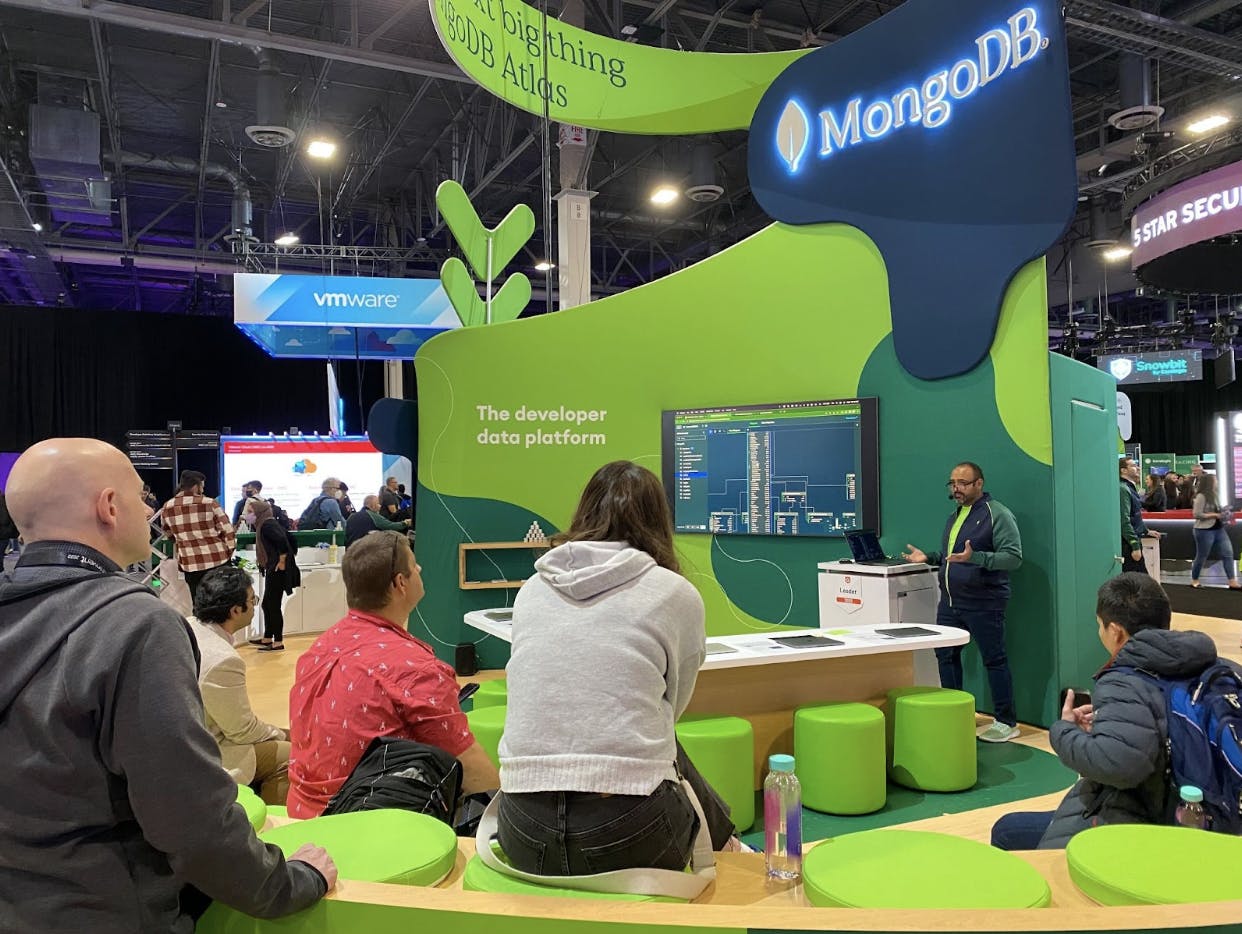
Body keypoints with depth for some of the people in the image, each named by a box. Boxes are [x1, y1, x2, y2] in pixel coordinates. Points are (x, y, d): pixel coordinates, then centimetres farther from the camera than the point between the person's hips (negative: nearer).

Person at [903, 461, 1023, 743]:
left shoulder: (997, 514, -10)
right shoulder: (954, 516, 16)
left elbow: (1014, 557, -19)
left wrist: (975, 558, -31)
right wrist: (929, 557, 7)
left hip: (983, 603, -8)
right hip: (950, 601, 8)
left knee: (994, 660, 1)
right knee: (946, 655, 12)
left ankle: (1007, 723, 12)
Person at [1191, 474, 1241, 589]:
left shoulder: (1214, 495, 10)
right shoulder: (1201, 496, -15)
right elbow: (1197, 514, -19)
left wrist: (1224, 514, 3)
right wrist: (1214, 515, -18)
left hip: (1219, 529, 8)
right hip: (1205, 531, -8)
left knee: (1228, 553, 1)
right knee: (1202, 556, 3)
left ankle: (1232, 582, 2)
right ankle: (1194, 580, 19)